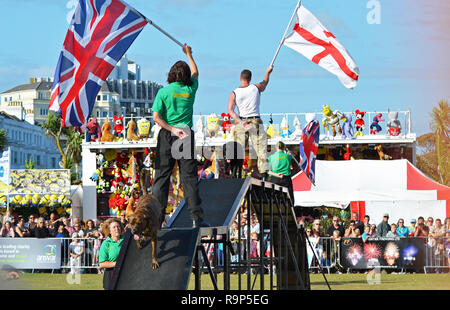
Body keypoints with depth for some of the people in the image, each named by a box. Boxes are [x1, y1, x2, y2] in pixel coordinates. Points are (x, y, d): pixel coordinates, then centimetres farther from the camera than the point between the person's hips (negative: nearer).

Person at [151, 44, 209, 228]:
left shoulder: (164, 92, -3)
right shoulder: (190, 89, 2)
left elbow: (156, 117, -10)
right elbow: (195, 73, 25)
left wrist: (172, 129, -10)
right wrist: (189, 54, 38)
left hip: (167, 136, -1)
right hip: (186, 135, 1)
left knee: (161, 176, 2)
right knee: (189, 177, 2)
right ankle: (196, 217, -3)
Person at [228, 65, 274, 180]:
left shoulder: (234, 93, -1)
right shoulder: (256, 88, 0)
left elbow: (230, 110, -11)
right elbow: (264, 83, 23)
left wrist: (241, 122, -16)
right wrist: (268, 73, 40)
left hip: (241, 121, 1)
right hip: (256, 122, -1)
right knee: (261, 149, 1)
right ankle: (263, 173, -5)